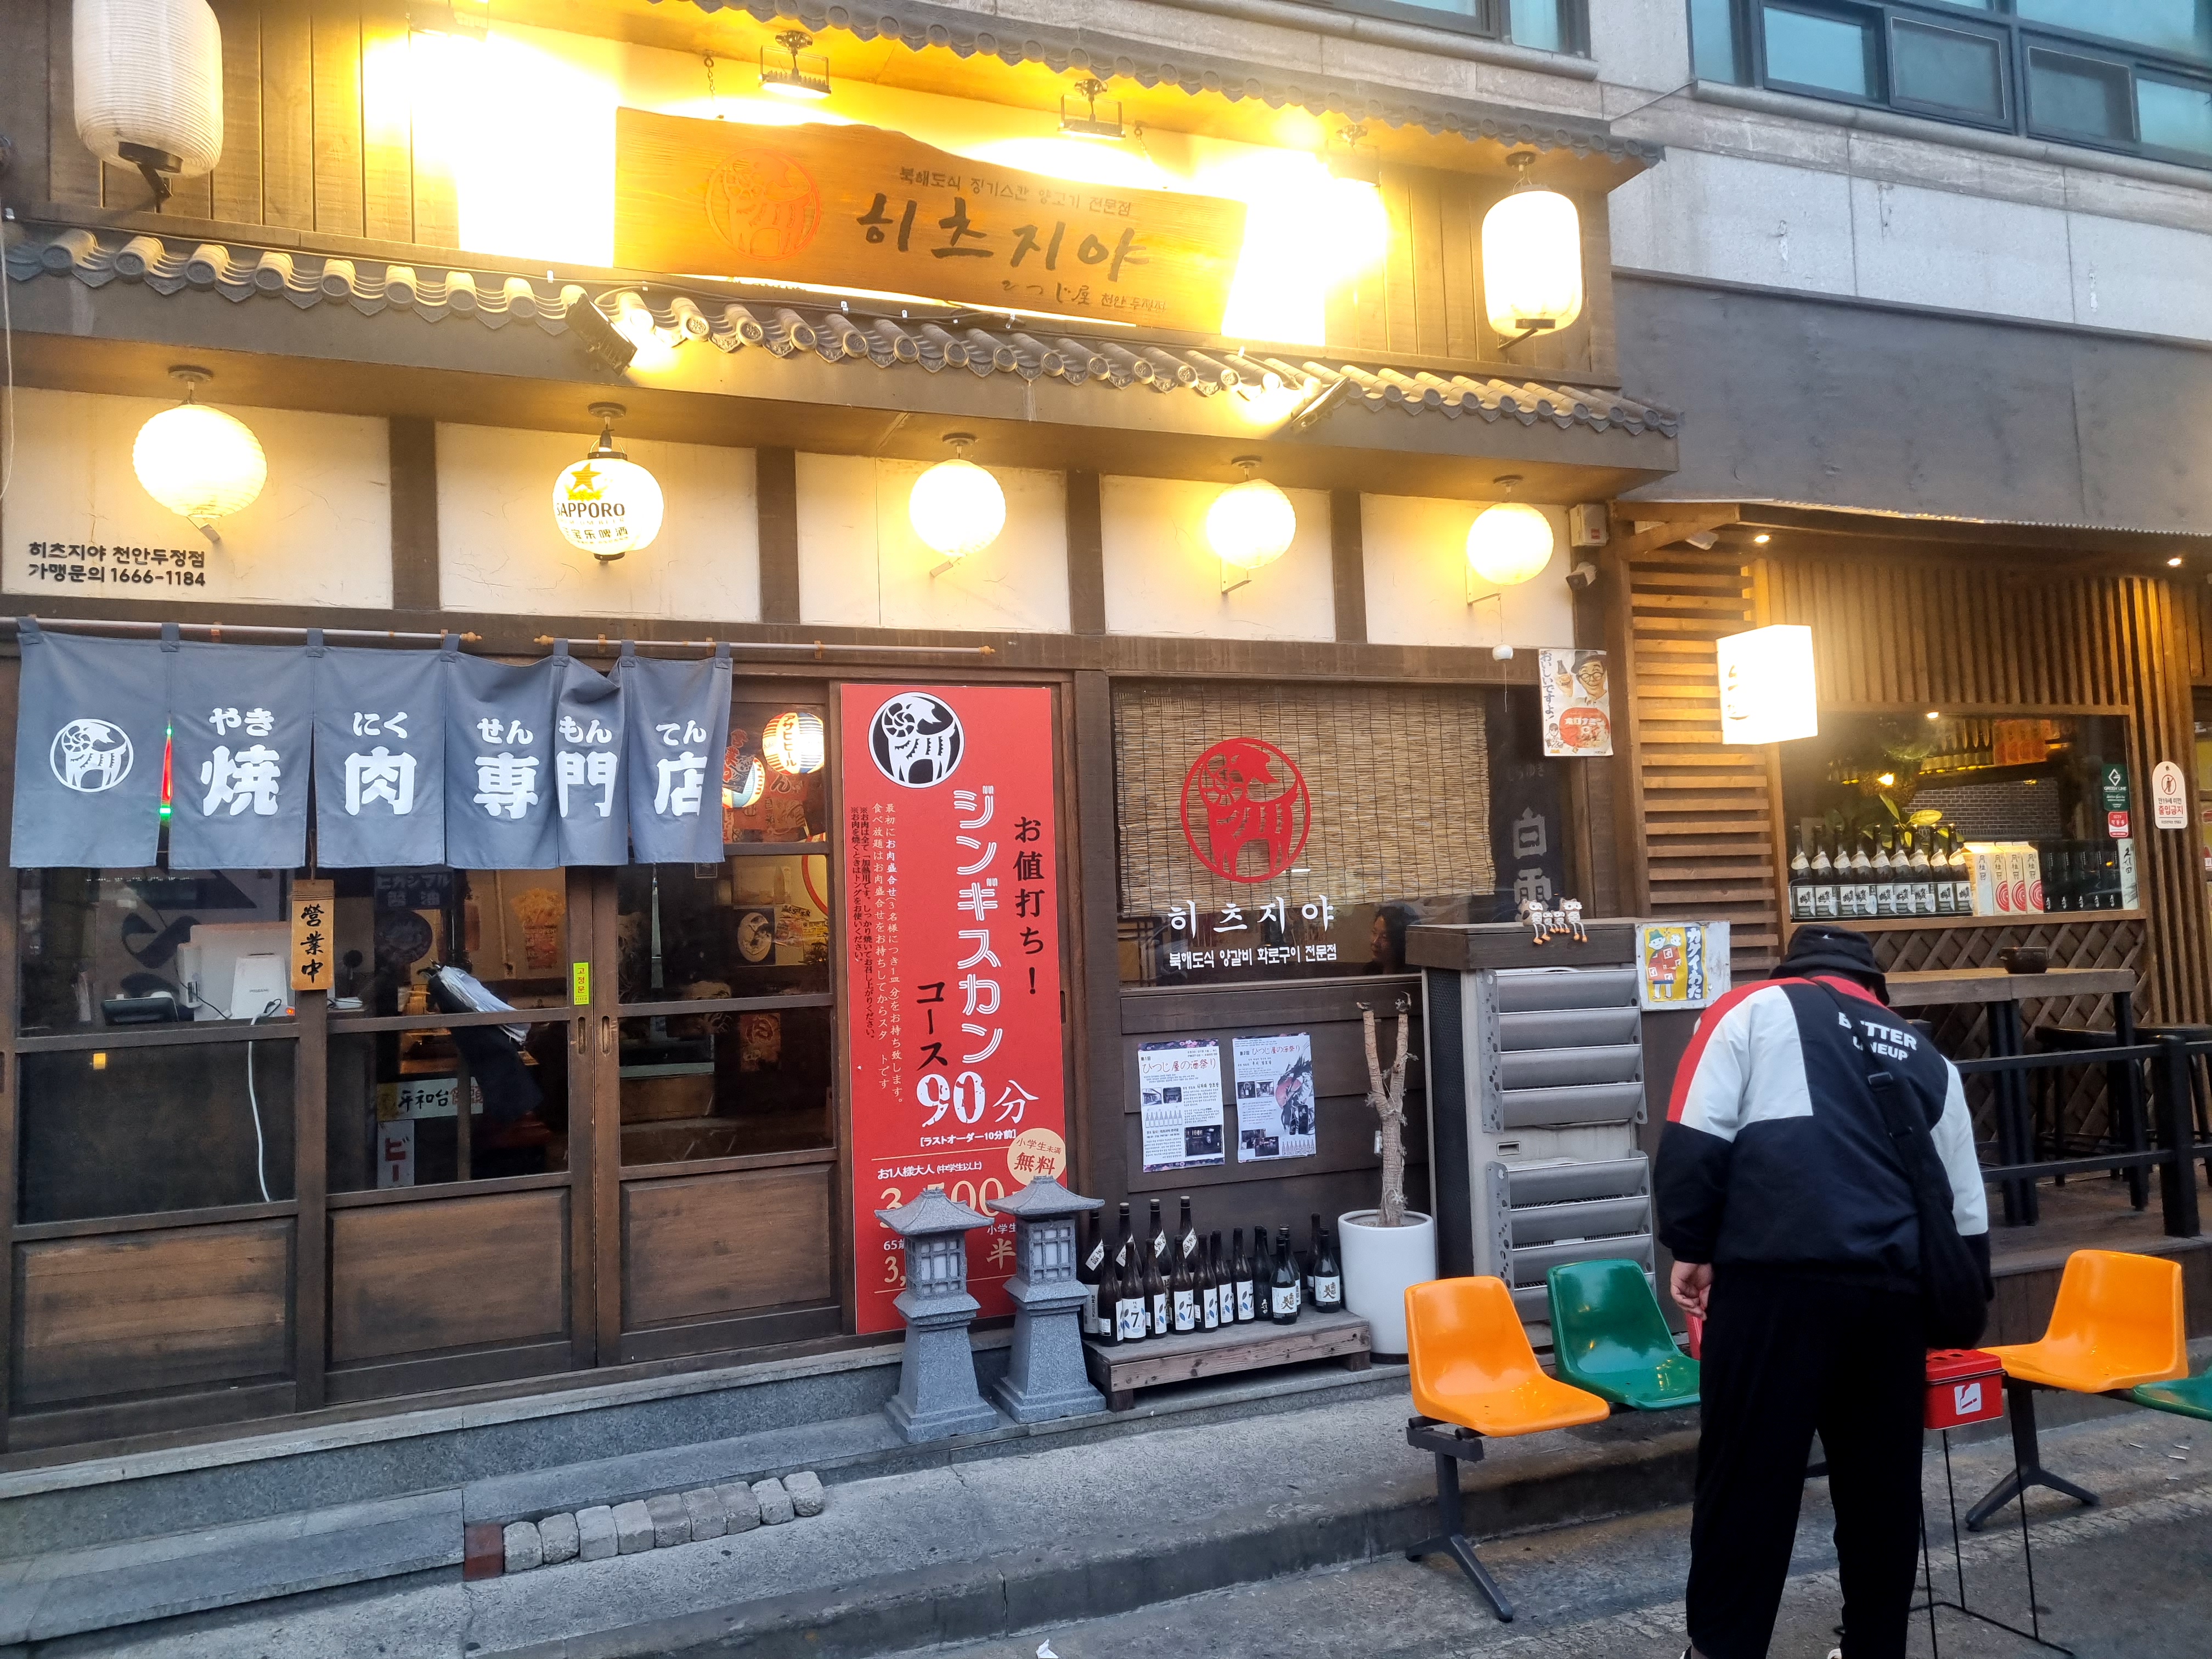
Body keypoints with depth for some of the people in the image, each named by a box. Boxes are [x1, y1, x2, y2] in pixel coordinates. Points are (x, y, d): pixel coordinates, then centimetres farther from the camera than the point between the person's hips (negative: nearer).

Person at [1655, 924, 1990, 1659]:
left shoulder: (1757, 1007, 11)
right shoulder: (1928, 1059, 25)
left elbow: (1695, 1138, -2)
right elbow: (1967, 1212, 27)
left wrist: (1692, 1248, 6)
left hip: (1779, 1276, -4)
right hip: (1896, 1288, 5)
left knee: (1749, 1475, 5)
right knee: (1883, 1483, 19)